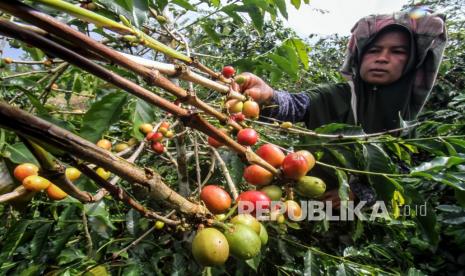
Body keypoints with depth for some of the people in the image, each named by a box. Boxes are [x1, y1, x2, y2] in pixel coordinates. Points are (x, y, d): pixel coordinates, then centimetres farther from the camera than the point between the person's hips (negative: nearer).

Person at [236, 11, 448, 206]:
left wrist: (358, 192, -19)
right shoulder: (333, 96, -9)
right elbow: (296, 105, -27)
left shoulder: (407, 105, -2)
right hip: (317, 199, 0)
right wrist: (267, 96, -48)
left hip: (374, 207, 1)